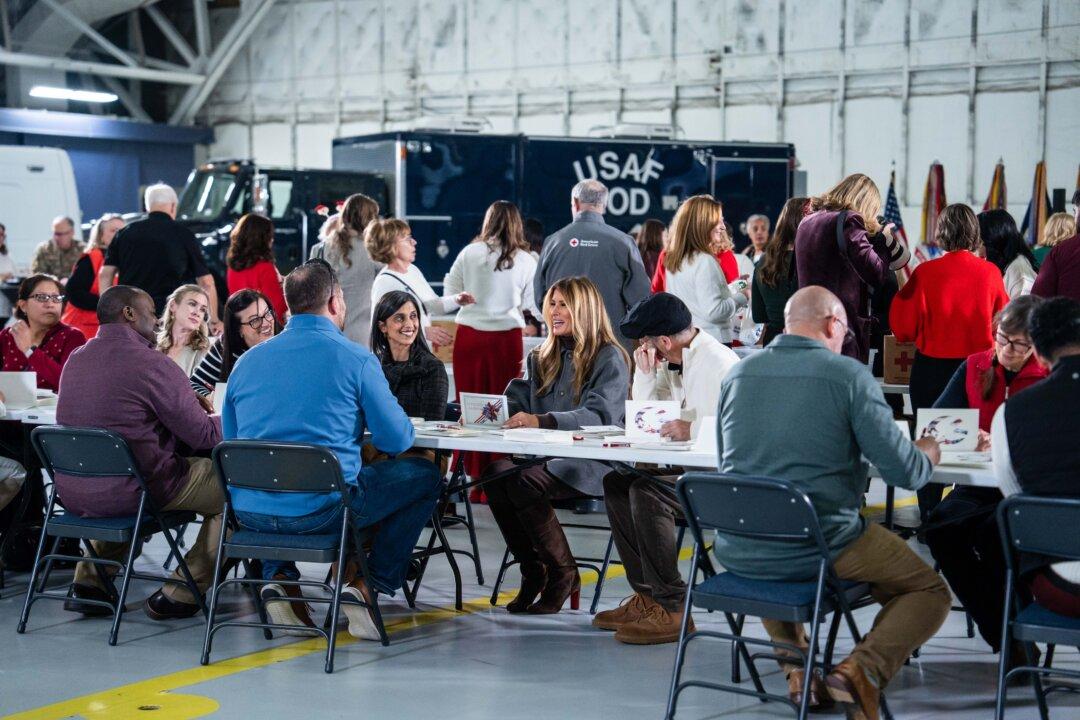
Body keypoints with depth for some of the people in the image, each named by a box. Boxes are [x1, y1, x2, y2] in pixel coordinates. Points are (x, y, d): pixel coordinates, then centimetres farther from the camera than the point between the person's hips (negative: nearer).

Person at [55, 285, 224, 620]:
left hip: (72, 493, 8)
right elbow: (202, 435, -11)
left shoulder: (75, 359, 8)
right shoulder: (153, 364, -15)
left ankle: (88, 581, 27)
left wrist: (191, 403, 22)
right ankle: (178, 595, 9)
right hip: (130, 492, -8)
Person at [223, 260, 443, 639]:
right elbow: (397, 440, -1)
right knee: (424, 476, 16)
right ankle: (367, 586, 10)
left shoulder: (247, 361, 10)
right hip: (322, 508, -5)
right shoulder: (355, 359, -4)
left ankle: (278, 577, 21)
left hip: (249, 511, 5)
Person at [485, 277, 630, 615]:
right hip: (546, 457, 6)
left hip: (589, 465, -6)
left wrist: (541, 420, -31)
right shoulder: (543, 357, 20)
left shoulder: (609, 358, -3)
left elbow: (598, 415, -17)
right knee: (495, 472, -25)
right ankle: (532, 572, -11)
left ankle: (563, 575, -12)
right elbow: (518, 400, 14)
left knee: (521, 481, -31)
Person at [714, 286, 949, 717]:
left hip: (736, 553, 5)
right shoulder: (848, 375, -8)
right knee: (930, 590, 17)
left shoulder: (738, 373, 6)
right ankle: (862, 669, -8)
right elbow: (904, 473, -8)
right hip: (817, 548, -5)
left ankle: (796, 668, 20)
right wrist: (928, 453, 17)